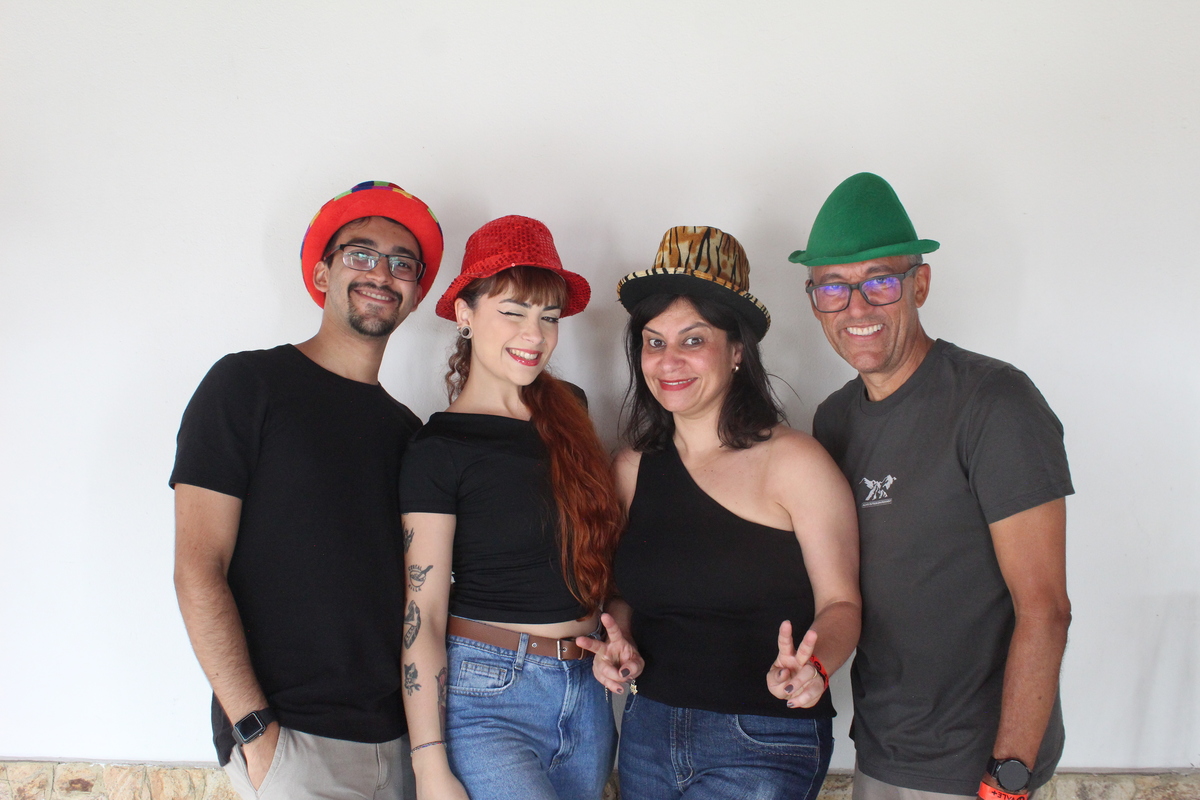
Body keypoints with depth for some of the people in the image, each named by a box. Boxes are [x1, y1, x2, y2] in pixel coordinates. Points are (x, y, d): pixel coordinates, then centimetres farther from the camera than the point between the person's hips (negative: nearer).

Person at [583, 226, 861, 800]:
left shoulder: (793, 461, -11)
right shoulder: (633, 467, 4)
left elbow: (839, 602, -10)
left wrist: (812, 667, -29)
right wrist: (621, 645, -4)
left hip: (765, 743, -5)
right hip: (648, 729, 5)